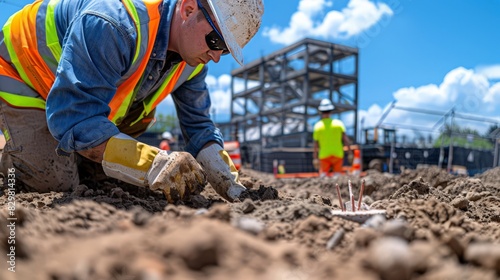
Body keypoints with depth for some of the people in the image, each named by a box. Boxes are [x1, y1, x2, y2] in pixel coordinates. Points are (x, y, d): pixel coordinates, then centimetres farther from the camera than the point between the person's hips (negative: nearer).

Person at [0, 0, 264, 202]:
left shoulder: (193, 59, -15)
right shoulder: (114, 26, -41)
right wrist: (157, 166, -53)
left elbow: (198, 125, -8)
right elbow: (74, 121, -44)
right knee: (58, 183, -16)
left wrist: (230, 185, -23)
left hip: (81, 95, 7)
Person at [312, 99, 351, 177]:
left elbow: (316, 145, -1)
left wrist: (315, 158, 5)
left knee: (323, 176, 5)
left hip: (324, 155, 0)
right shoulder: (339, 123, -2)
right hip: (338, 154, 1)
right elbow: (345, 139, -6)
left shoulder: (318, 126, -3)